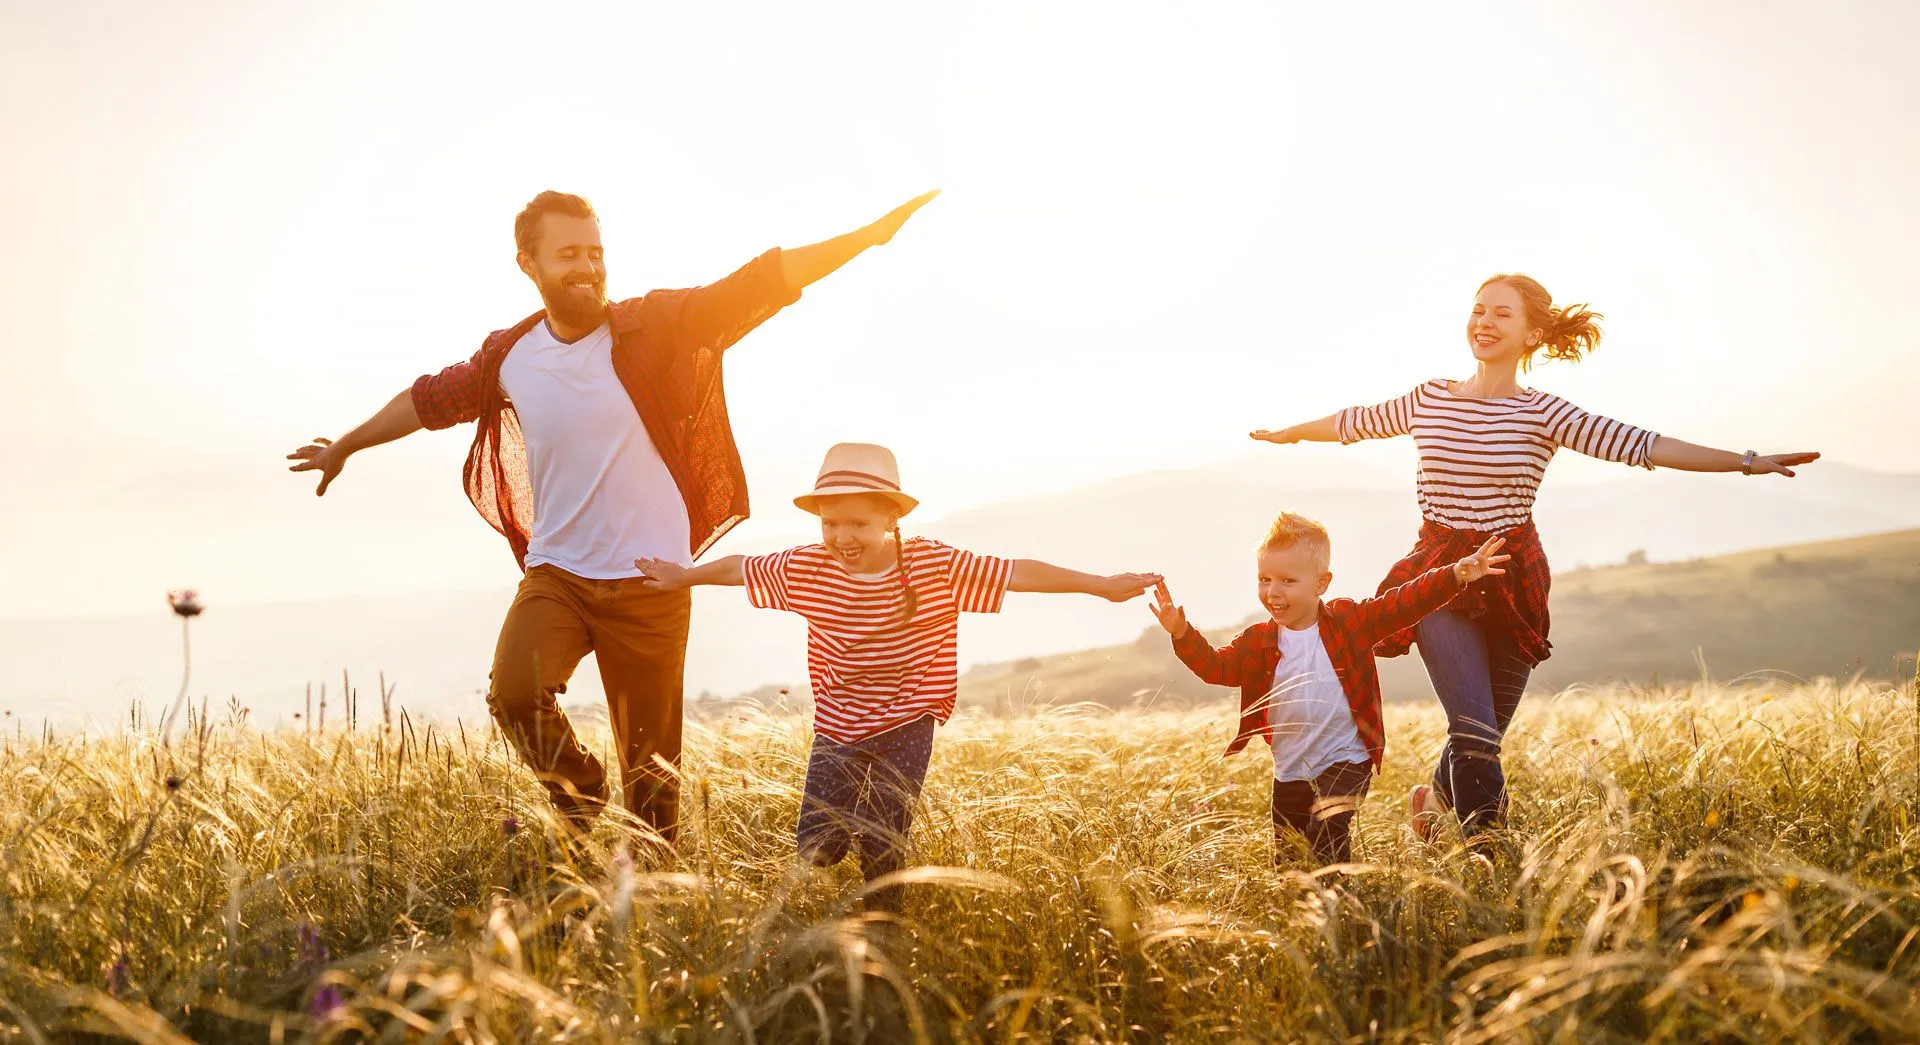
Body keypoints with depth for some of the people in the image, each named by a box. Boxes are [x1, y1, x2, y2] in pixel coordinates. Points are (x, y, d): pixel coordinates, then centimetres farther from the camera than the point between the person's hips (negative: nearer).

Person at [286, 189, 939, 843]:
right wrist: (344, 446, 35)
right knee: (515, 692, -24)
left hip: (650, 581, -2)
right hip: (555, 574, 2)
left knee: (651, 763, 4)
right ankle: (578, 789, 6)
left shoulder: (650, 328, -7)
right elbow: (433, 398, 21)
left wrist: (867, 237, -25)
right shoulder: (510, 357, 3)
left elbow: (756, 285, -16)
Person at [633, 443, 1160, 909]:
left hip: (906, 722, -2)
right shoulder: (805, 568, -11)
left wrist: (1103, 585, -17)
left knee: (882, 846, -6)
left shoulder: (934, 565, -17)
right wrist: (682, 577, 19)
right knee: (815, 847, 1)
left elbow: (1019, 573, -17)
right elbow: (739, 567, 6)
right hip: (836, 722, 3)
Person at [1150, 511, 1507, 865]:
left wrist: (1456, 575, -22)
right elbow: (1217, 666, -9)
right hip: (1290, 772, 4)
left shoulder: (1350, 621, -7)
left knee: (1327, 829, -25)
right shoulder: (1259, 642, -1)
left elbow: (1405, 603, -11)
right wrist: (1182, 634, -27)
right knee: (1285, 861, 13)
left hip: (1344, 761, -4)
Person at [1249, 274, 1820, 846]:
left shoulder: (1543, 414, -2)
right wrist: (1286, 433, 38)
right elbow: (1355, 421, 23)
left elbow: (1640, 445, -11)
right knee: (1476, 731, -14)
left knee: (1478, 735, 8)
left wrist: (1746, 461, -19)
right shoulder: (1428, 400, 4)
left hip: (1512, 582, 0)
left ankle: (1435, 801, 39)